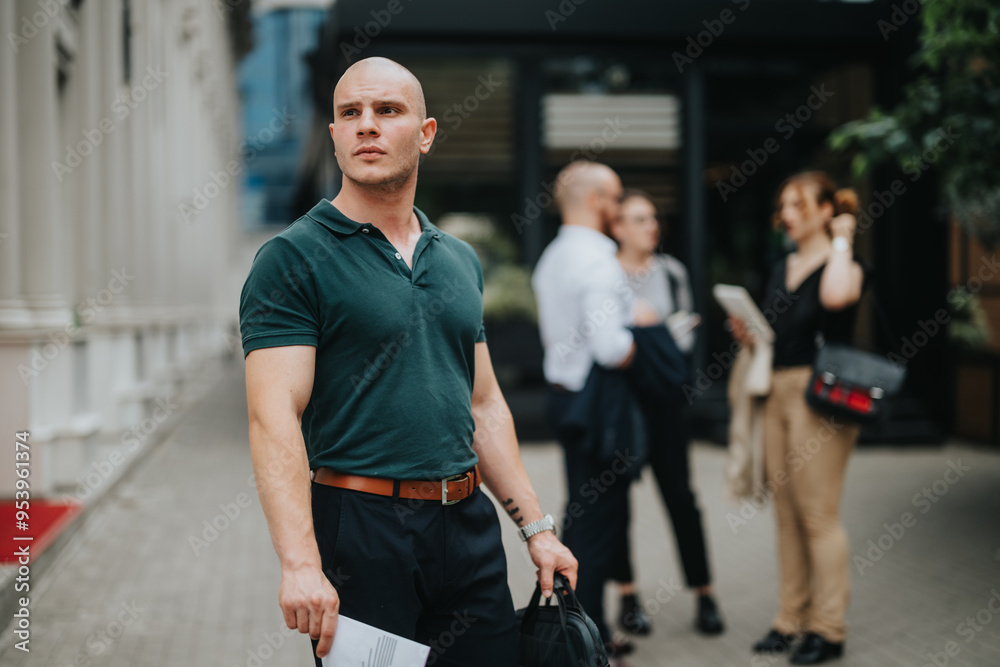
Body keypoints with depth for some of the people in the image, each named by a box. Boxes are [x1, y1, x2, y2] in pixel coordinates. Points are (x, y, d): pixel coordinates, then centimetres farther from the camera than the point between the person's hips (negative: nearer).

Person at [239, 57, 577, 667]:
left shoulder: (462, 261, 13)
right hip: (359, 527, -5)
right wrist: (300, 563, -25)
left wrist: (537, 527, 13)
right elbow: (275, 416, -16)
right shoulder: (292, 259, -7)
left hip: (470, 527, 6)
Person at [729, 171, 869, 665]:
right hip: (776, 393, 8)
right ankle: (791, 620, 18)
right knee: (786, 513, 10)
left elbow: (836, 295, -30)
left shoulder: (845, 264, -5)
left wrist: (841, 241, -15)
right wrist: (749, 336, 1)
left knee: (819, 514, -5)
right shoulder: (781, 270, 17)